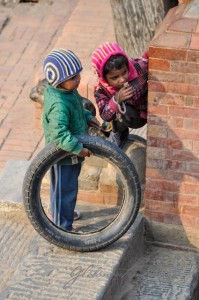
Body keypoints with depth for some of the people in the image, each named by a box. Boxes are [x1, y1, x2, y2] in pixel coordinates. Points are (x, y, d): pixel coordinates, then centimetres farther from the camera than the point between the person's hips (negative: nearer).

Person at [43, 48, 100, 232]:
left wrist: (87, 117, 2)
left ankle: (62, 211, 52)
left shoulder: (67, 90, -5)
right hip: (63, 153, -10)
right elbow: (59, 133, -43)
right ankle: (63, 226, 24)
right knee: (65, 188, 7)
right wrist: (78, 148, -41)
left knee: (68, 185, 30)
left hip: (71, 150, 10)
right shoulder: (59, 105, -36)